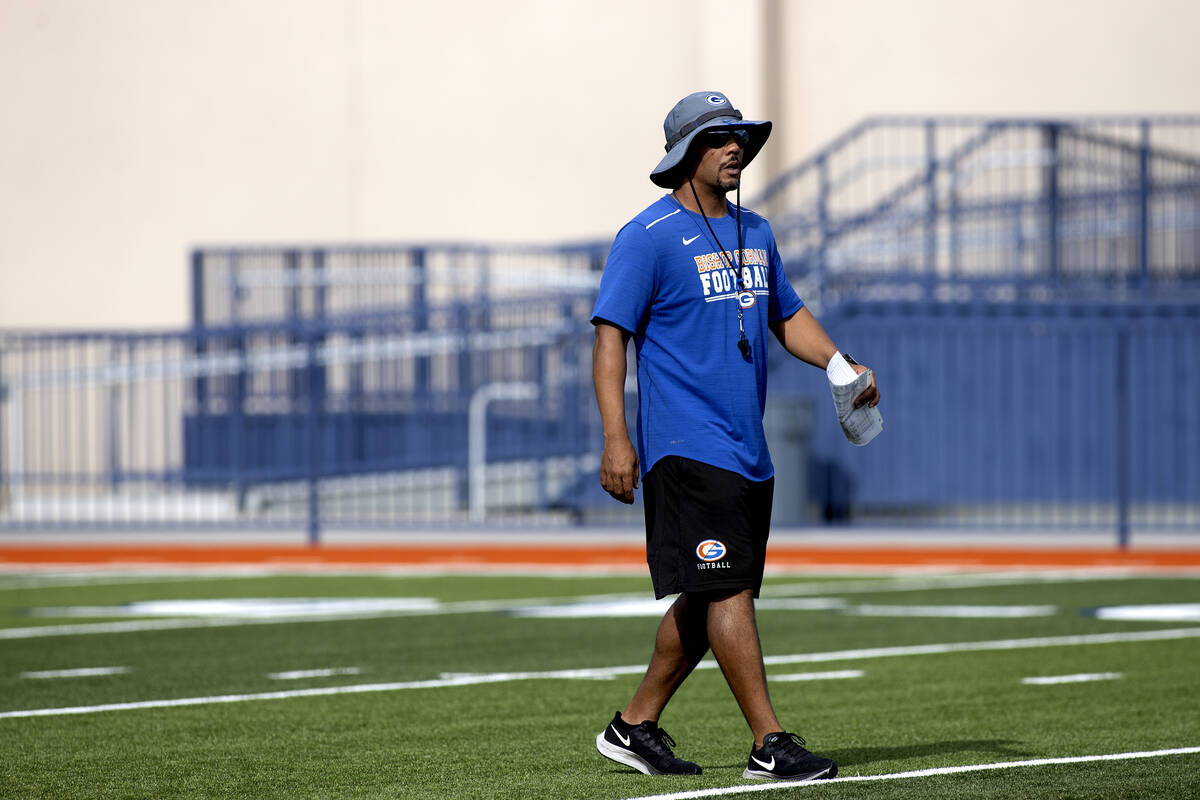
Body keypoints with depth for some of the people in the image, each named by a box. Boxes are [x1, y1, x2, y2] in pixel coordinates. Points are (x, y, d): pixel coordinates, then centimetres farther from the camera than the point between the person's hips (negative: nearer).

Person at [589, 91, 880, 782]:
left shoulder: (755, 233, 16)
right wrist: (616, 438, -20)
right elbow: (611, 334, -11)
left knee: (712, 597, 11)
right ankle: (770, 744, -13)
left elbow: (787, 316, 26)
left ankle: (637, 725, 22)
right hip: (687, 449, -8)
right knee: (726, 590, -12)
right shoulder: (649, 236, -8)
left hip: (748, 452, 8)